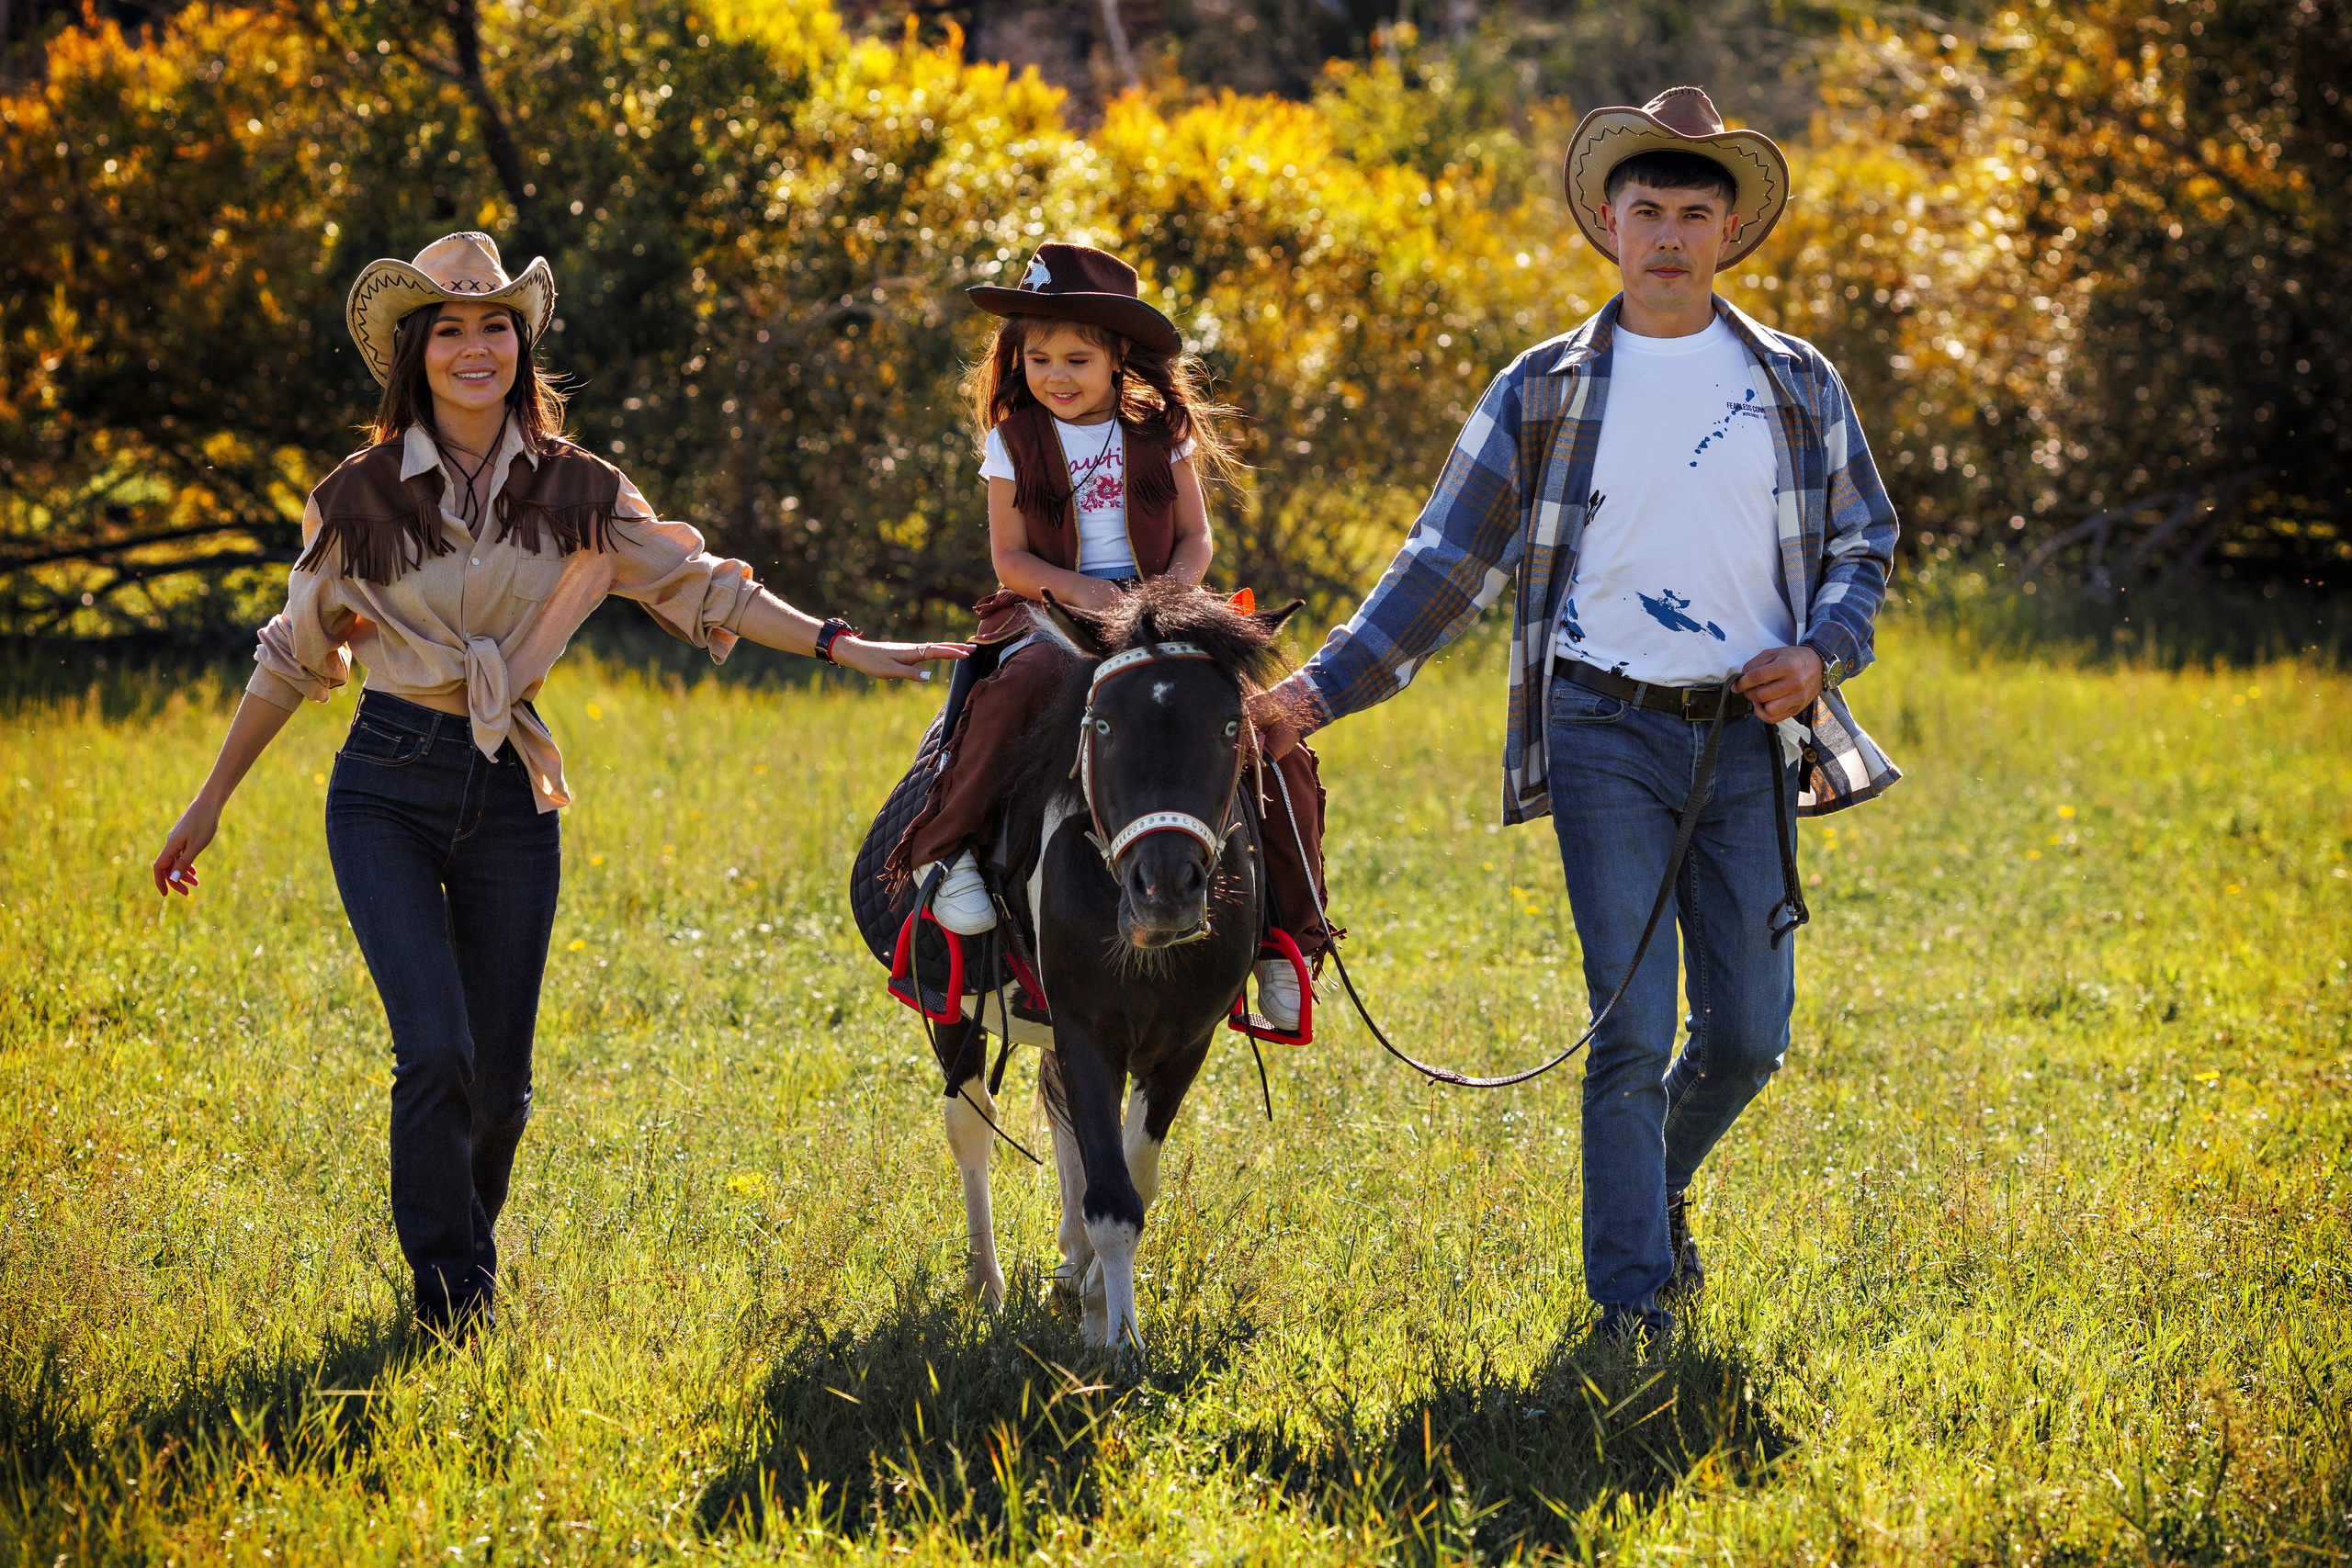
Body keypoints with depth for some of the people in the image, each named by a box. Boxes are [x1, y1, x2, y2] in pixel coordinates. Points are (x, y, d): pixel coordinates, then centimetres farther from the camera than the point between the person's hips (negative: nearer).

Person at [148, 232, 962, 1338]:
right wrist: (208, 806, 11)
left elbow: (698, 587, 7)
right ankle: (448, 1292, -1)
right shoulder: (357, 501, 0)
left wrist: (840, 645, -2)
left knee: (499, 1081, 5)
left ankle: (466, 1268, 29)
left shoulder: (578, 493, 3)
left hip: (510, 793, 2)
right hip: (388, 790, -2)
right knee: (434, 1049, -16)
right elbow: (293, 657, 8)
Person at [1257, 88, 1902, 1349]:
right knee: (1632, 1026, -9)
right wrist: (1324, 688, -3)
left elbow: (1863, 545, 15)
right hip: (1607, 734, -2)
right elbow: (1447, 563, 6)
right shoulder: (1545, 392, 4)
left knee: (1748, 1034, 4)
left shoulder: (1798, 387, 8)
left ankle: (1657, 1184, 35)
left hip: (1748, 738, 2)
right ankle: (1631, 1292, 0)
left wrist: (1821, 651, -5)